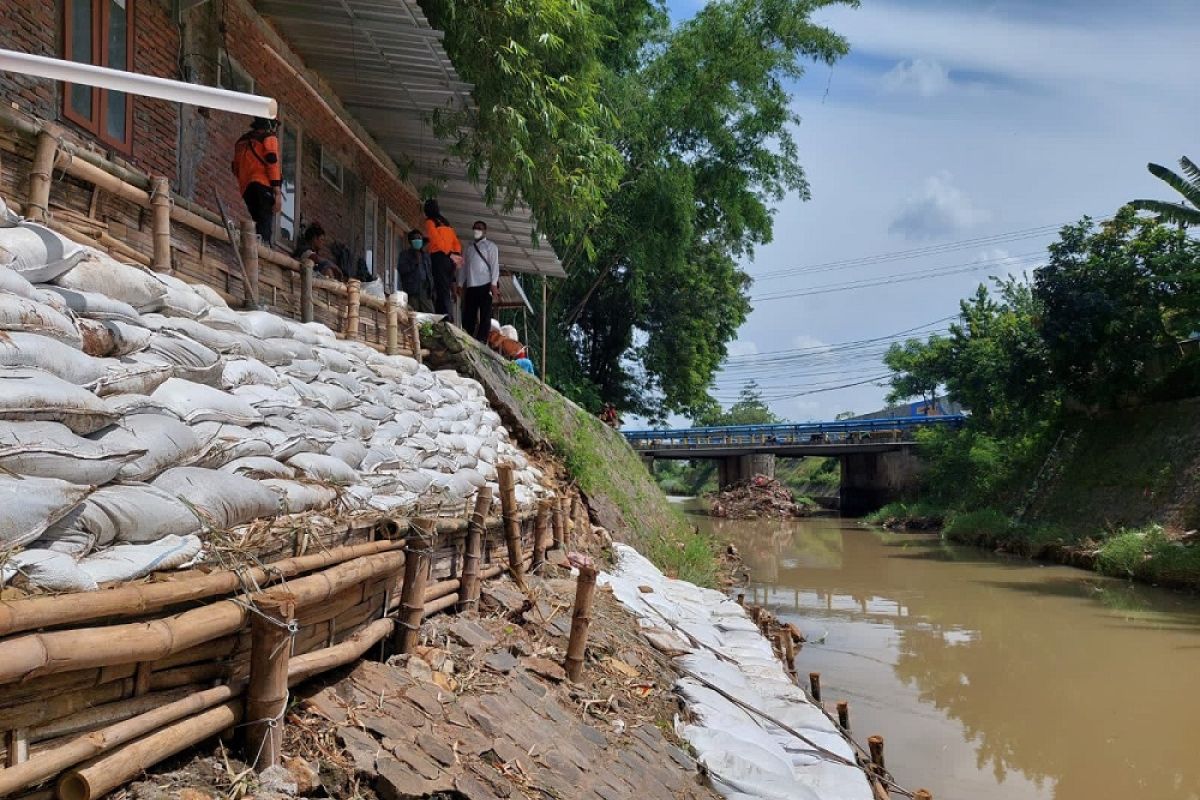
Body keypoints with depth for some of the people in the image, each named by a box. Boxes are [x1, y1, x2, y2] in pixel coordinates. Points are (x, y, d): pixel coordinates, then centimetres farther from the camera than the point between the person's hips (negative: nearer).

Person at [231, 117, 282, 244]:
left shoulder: (242, 140, 27)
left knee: (257, 224, 9)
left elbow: (236, 169, 24)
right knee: (265, 229, -16)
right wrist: (278, 193, -13)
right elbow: (272, 163, -8)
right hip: (264, 186, -7)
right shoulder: (269, 137, 6)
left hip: (246, 188, 7)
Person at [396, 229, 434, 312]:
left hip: (425, 290, 4)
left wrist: (431, 289, 10)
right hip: (412, 292, -4)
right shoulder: (404, 254, 11)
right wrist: (415, 262, -6)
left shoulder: (426, 255, 24)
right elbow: (401, 269, -4)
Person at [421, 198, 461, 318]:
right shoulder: (445, 222, 22)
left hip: (439, 257, -7)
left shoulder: (429, 222, 1)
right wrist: (456, 255, 2)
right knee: (447, 291, 8)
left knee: (442, 291, -11)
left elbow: (437, 240, -13)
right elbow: (456, 242, 13)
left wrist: (449, 254, -14)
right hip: (450, 259, 7)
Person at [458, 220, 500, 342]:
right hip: (471, 286, 5)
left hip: (485, 285, -5)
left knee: (485, 315, -5)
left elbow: (494, 265, -5)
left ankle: (482, 341, -6)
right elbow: (464, 266, 19)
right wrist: (460, 284, 11)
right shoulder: (469, 248, 21)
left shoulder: (490, 246, 5)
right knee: (468, 315, 3)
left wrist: (494, 283, -15)